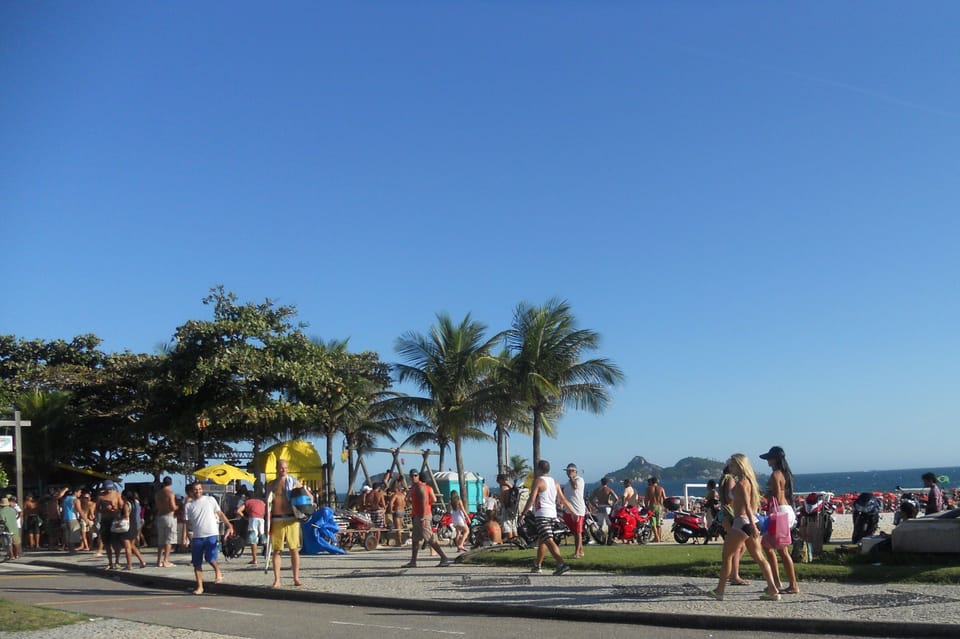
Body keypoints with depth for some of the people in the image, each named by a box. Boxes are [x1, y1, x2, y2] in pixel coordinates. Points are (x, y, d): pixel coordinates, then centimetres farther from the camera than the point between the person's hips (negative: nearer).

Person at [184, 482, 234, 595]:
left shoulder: (210, 500, 5)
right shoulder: (189, 505, 7)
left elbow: (220, 514, 7)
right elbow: (187, 523, 6)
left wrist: (229, 525, -3)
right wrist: (189, 537, -3)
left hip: (211, 535, -2)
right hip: (197, 537, 2)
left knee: (210, 558, -17)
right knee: (197, 563, 4)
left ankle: (217, 571, 14)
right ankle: (199, 587, 14)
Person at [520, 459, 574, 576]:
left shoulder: (538, 481, -7)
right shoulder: (554, 482, 14)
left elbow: (531, 500, -13)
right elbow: (563, 500, 13)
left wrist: (523, 514, -9)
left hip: (542, 514, -8)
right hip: (553, 513, 8)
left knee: (549, 540, -15)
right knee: (541, 540, 20)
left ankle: (562, 563, -30)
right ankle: (538, 566, 28)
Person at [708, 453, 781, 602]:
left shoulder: (741, 482, -13)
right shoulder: (748, 480, 16)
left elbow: (747, 506, -21)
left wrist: (753, 527, -27)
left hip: (742, 522, -10)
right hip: (750, 522, 10)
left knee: (727, 556, 0)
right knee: (759, 557, 7)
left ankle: (719, 591, 6)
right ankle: (773, 590, 3)